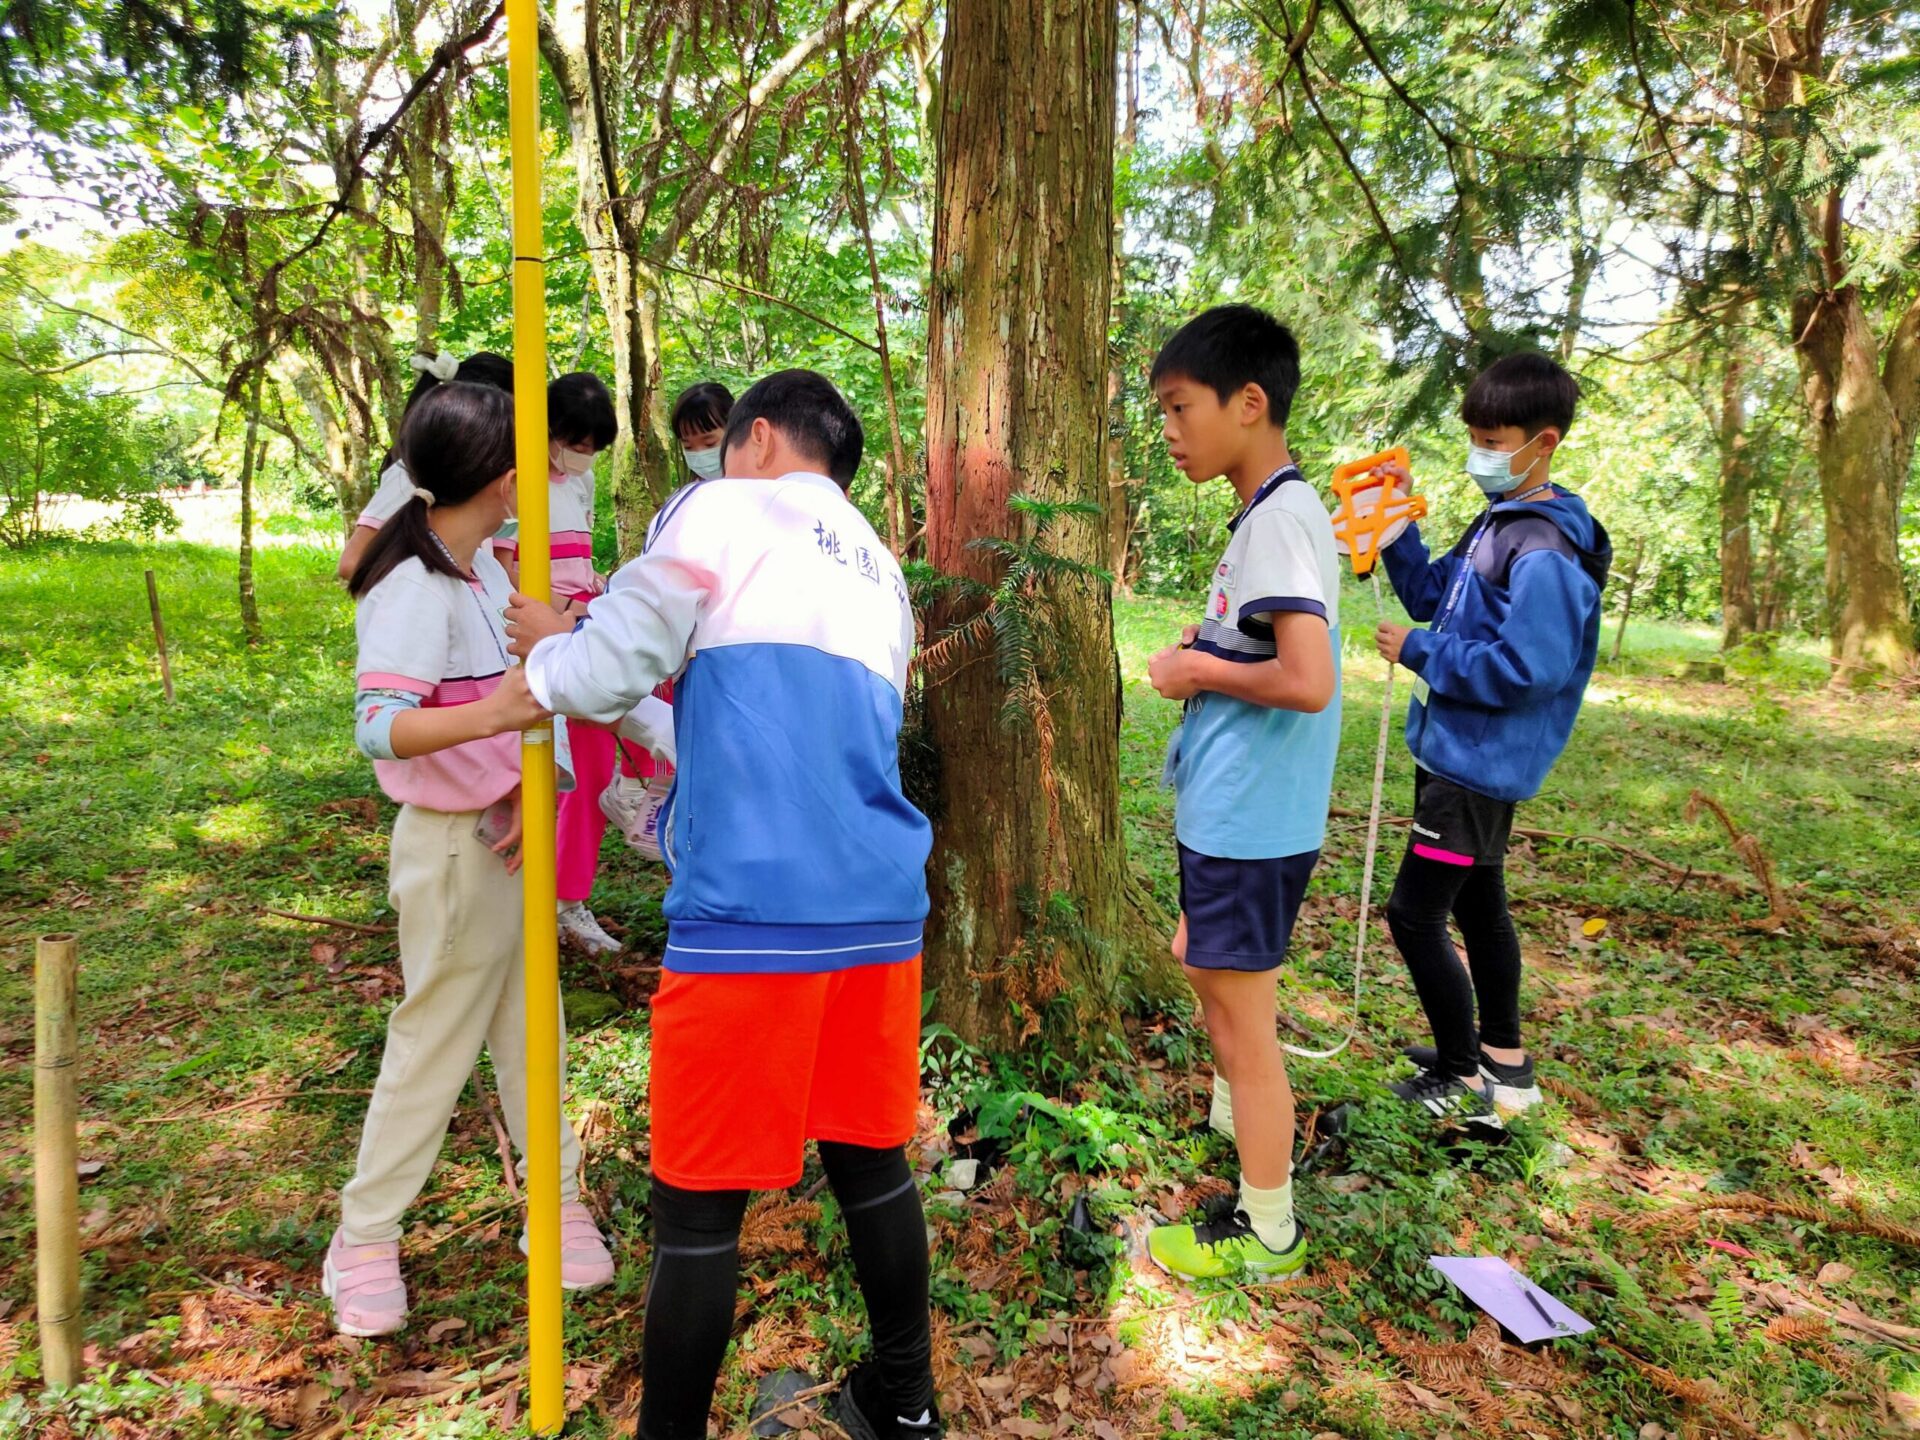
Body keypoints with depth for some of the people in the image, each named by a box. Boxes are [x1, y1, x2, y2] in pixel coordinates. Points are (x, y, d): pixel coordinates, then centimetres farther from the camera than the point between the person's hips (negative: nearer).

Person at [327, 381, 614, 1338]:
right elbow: (378, 728, -32)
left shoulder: (484, 566, 4)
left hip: (506, 835, 8)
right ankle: (364, 1240, 27)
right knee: (434, 1043, 6)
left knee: (529, 1029, 16)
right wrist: (487, 717, -48)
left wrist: (528, 784, -9)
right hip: (453, 849, -8)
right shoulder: (416, 590, -22)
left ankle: (557, 1205, 30)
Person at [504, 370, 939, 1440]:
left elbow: (609, 673, -4)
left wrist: (548, 649, 17)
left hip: (754, 911, -7)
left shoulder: (724, 509, 4)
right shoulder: (882, 576, 24)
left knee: (700, 1202, 7)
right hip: (882, 907, 7)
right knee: (871, 1159, 21)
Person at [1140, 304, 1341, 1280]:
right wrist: (1207, 652, 3)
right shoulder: (1269, 513, 11)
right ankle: (1236, 1114, 50)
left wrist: (1200, 671, -16)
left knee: (1240, 1015, 3)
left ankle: (1267, 1233, 21)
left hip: (1248, 823, -10)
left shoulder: (1280, 519, -19)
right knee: (1201, 961, 27)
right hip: (1226, 811, 10)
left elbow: (1308, 681, -30)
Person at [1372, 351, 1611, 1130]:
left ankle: (1467, 1084, 10)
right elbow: (1431, 596, 17)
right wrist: (1398, 527, 3)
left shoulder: (1546, 553, -21)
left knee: (1414, 913, -5)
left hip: (1481, 763, -10)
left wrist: (1418, 652, -19)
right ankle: (1503, 1058, 35)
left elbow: (1525, 669, -27)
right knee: (1477, 903, 19)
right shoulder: (1494, 525, 9)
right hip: (1459, 752, 10)